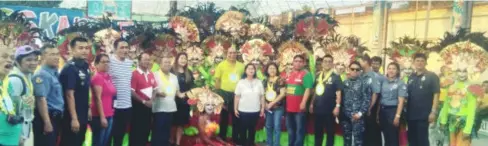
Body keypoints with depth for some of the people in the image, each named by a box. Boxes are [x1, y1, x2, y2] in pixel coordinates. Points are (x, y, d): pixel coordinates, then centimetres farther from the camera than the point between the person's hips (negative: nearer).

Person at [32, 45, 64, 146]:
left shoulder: (56, 73, 12)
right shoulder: (42, 75, -16)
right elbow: (41, 99, -22)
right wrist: (47, 122, -23)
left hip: (56, 117, 9)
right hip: (47, 118, -9)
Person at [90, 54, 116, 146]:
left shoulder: (109, 77, 12)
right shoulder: (97, 77, -11)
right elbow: (98, 99, -15)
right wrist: (102, 117, -18)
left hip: (109, 115, 8)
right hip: (100, 116, -8)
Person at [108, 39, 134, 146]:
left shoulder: (130, 63, 9)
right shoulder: (109, 61, -11)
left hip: (127, 105, 6)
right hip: (113, 105, -6)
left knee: (121, 134, 15)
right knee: (109, 134, 5)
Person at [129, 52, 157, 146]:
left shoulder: (151, 74, 8)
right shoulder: (134, 74, -13)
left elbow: (154, 88, 16)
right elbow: (132, 92, -17)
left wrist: (151, 100, -2)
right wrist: (144, 101, -16)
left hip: (149, 105, 7)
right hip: (138, 105, -7)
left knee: (146, 129, 14)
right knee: (136, 130, 0)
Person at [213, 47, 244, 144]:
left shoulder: (241, 66, 4)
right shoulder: (221, 65, -4)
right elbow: (217, 80, -3)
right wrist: (218, 94, -5)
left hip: (237, 94, 3)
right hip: (224, 93, -2)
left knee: (236, 117, 12)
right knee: (224, 117, 10)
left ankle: (236, 138, 24)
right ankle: (222, 137, 22)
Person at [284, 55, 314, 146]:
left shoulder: (306, 74, -9)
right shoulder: (289, 74, 14)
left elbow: (308, 89, -17)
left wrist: (303, 102, -23)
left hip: (299, 107, -7)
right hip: (289, 106, 8)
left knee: (299, 130, 0)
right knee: (290, 129, 17)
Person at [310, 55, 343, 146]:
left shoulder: (336, 77, -4)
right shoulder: (318, 76, 11)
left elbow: (338, 92, -9)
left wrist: (337, 106, -18)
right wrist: (312, 104, 13)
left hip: (330, 110, -5)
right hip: (318, 109, 5)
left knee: (330, 132, 3)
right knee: (317, 132, 12)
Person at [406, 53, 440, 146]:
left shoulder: (432, 76, -3)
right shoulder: (411, 77, 13)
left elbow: (436, 94, -9)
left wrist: (433, 112, -16)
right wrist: (406, 111, 10)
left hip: (424, 115, -6)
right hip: (411, 115, 6)